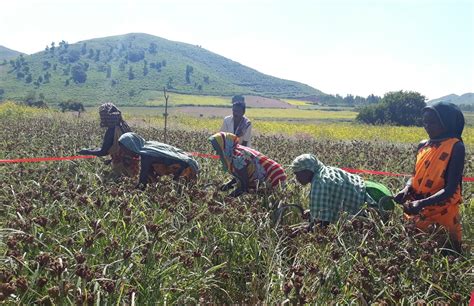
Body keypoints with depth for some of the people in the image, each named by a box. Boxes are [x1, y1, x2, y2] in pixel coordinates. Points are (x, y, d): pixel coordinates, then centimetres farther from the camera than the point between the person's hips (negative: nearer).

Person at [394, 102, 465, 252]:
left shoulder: (456, 147, -13)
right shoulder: (423, 145, 5)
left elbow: (450, 189, -19)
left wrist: (422, 203, -31)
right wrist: (407, 189, -10)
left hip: (441, 211, -5)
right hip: (417, 208, 5)